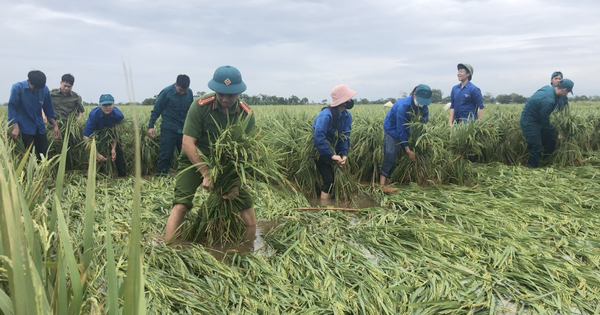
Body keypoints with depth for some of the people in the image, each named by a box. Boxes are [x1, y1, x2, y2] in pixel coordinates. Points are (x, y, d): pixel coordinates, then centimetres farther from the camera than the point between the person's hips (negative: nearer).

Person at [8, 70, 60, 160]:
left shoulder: (45, 89, -1)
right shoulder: (17, 88, -10)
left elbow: (49, 109, 8)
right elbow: (12, 107, -12)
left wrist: (55, 126, 4)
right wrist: (15, 127, -21)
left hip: (40, 128, 4)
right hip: (25, 128, -4)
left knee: (44, 153, 2)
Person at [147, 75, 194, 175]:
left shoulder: (190, 93, 1)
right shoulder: (166, 92, -9)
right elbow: (156, 110, -2)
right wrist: (151, 126, -7)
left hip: (184, 129, 3)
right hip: (169, 129, -3)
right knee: (165, 155, -2)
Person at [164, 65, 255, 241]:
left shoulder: (246, 115, -15)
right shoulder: (200, 106, -22)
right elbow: (187, 143, -24)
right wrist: (206, 174, -29)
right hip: (194, 160, -2)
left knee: (245, 201, -2)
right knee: (181, 204, -17)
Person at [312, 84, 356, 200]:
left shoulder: (347, 116, -5)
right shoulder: (326, 115, -31)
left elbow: (345, 136, -7)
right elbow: (319, 137, -40)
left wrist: (344, 154, -23)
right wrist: (332, 155, -39)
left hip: (332, 148, 8)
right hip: (319, 151, -8)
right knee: (329, 179, -13)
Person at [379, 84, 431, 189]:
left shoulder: (424, 106, -15)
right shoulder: (403, 106, -34)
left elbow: (424, 122, -5)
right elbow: (401, 129, -30)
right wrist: (408, 150, -27)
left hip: (407, 129, 7)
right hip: (392, 129, -7)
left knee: (416, 154, 0)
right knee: (390, 154, -19)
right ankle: (382, 183, -21)